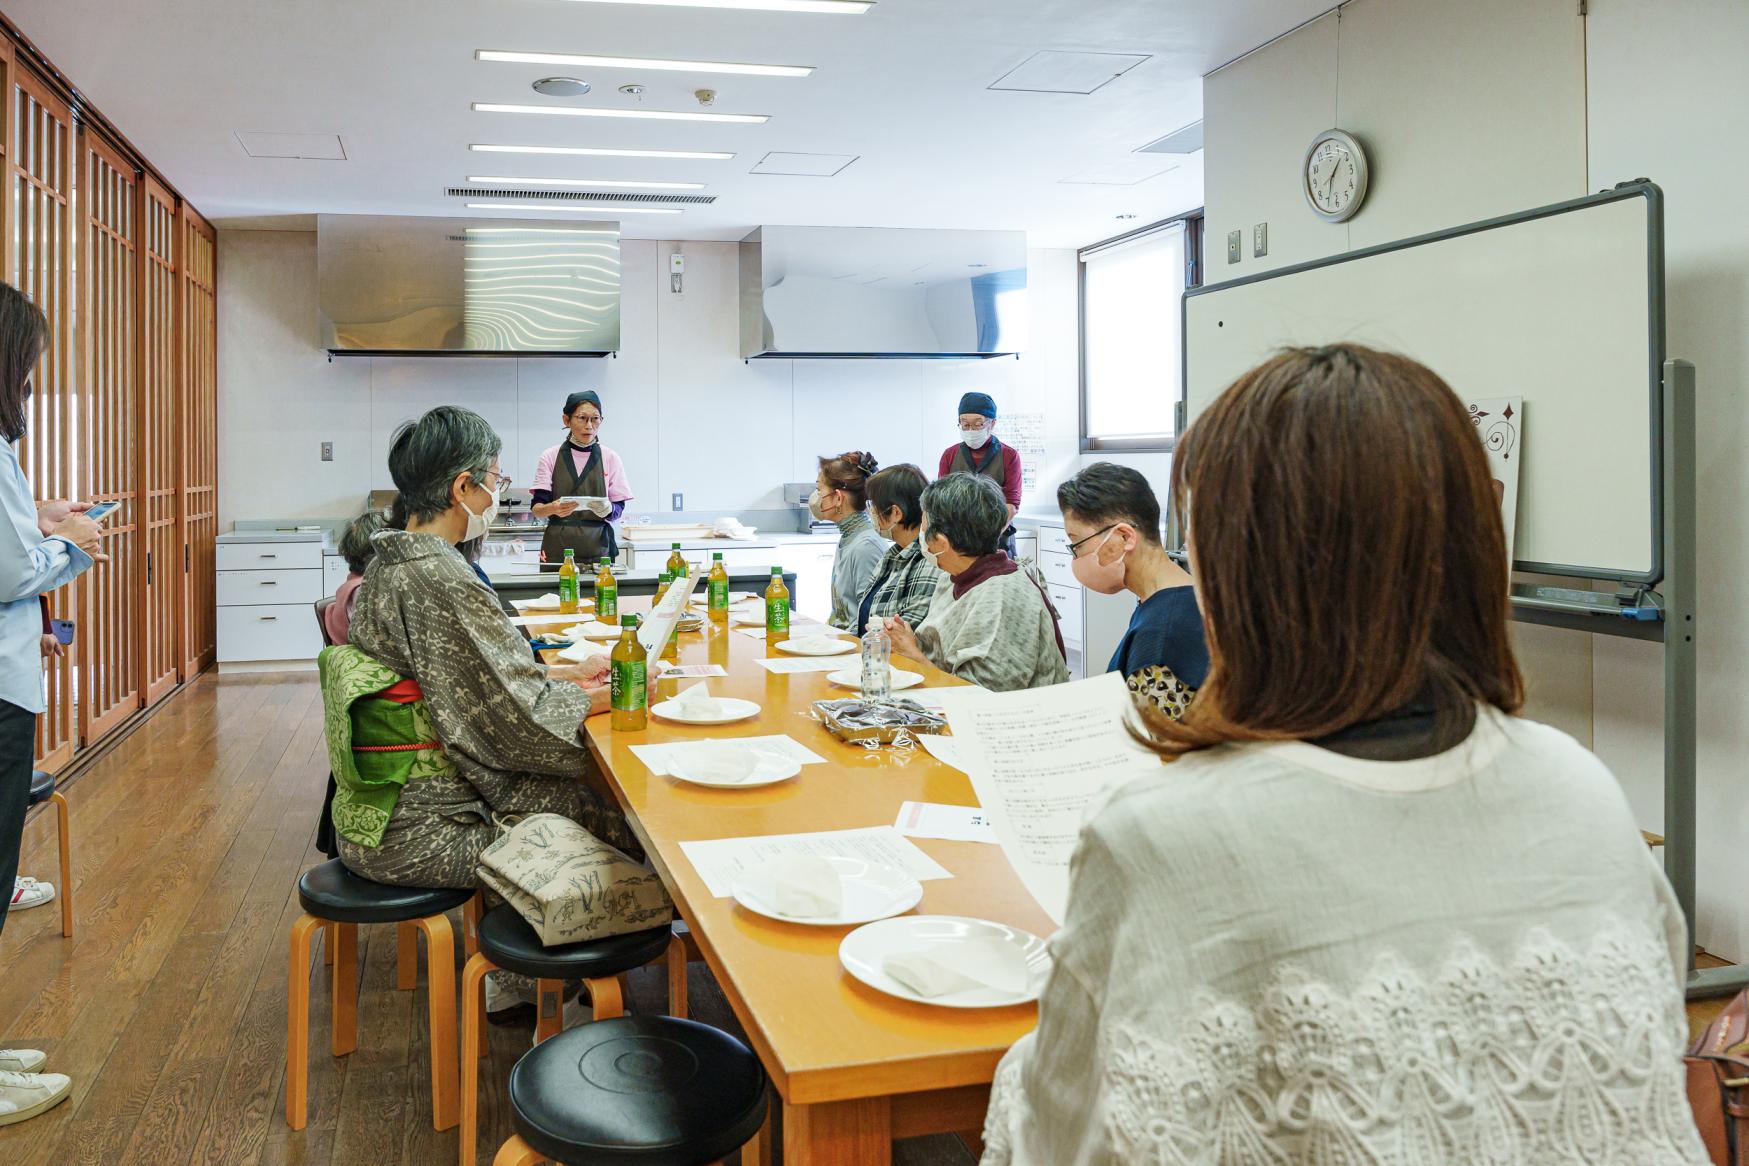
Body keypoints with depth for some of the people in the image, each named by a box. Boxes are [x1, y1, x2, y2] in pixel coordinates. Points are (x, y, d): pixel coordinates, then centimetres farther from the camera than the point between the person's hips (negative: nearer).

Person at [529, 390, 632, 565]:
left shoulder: (610, 458, 4)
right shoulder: (550, 457, 3)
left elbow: (618, 509, 3)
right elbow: (537, 508, -2)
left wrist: (607, 509, -19)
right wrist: (553, 509, -23)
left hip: (598, 546, 0)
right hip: (558, 548, 0)